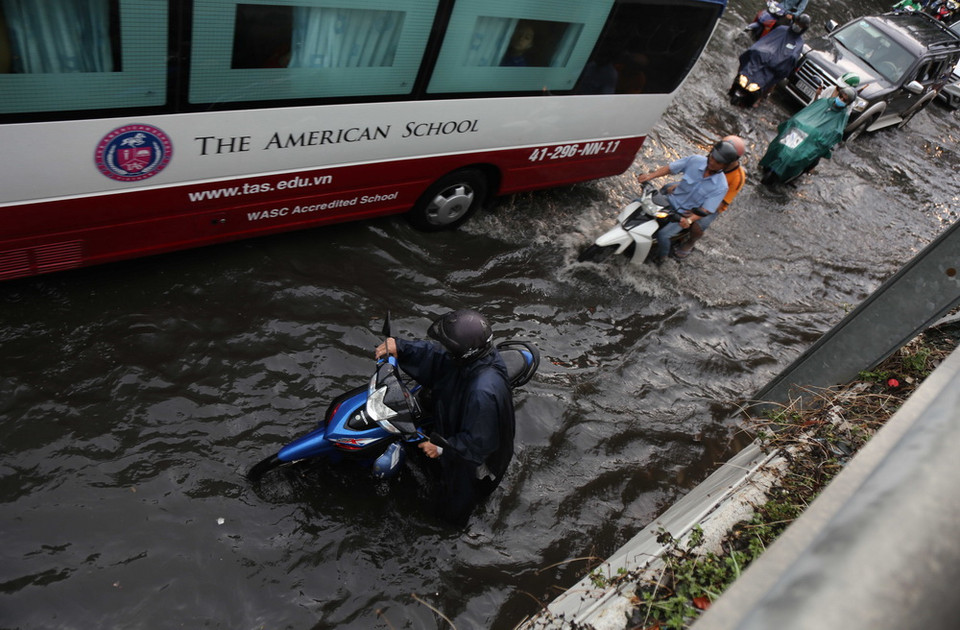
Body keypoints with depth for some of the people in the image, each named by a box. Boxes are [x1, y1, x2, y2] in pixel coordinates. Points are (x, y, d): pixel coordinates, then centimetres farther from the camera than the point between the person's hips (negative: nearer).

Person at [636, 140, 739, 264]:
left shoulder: (720, 186, -22)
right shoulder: (695, 160, -15)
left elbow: (705, 210, -24)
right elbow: (669, 168, -8)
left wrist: (689, 220, -42)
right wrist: (650, 175, -23)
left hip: (684, 214, -4)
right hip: (671, 199, 4)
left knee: (663, 235, -16)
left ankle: (662, 256, 15)